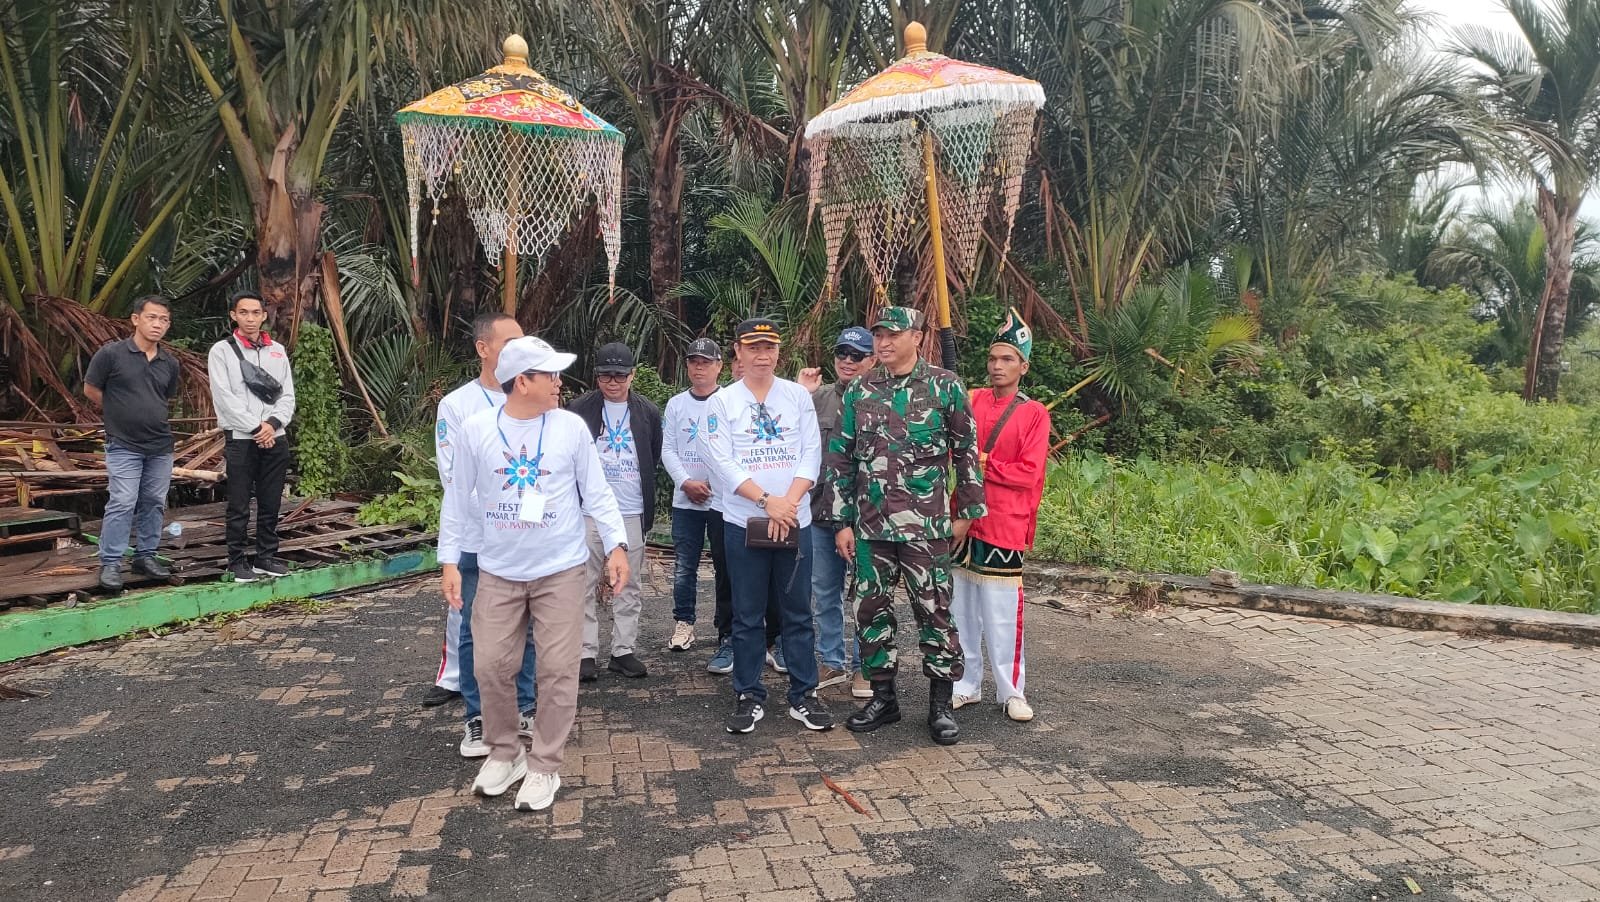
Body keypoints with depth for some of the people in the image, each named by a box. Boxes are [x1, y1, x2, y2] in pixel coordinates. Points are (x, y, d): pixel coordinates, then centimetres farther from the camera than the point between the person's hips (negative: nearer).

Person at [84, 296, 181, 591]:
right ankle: (110, 563, 1)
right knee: (122, 503, -8)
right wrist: (121, 414, 8)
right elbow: (91, 390, 2)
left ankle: (145, 556, 22)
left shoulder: (169, 363, 5)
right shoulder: (111, 354, -9)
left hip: (161, 445, 5)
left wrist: (152, 415, 13)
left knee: (153, 503, 10)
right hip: (123, 445, -5)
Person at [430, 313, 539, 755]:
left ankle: (527, 709, 26)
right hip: (477, 542, -2)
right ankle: (477, 718, 21)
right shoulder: (456, 405, -3)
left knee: (528, 629, 11)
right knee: (474, 632, 8)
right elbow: (452, 473, -8)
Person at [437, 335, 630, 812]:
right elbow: (458, 500, 3)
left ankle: (545, 765, 16)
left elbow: (596, 492, 1)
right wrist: (449, 561, 2)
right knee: (491, 666, 6)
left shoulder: (571, 427, -5)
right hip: (498, 571, 1)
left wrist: (616, 545, -5)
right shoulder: (475, 429, -5)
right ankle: (504, 752, 28)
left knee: (558, 670, 1)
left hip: (561, 569, -1)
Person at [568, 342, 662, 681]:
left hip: (632, 512, 2)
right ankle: (586, 652, 8)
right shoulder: (579, 408, -2)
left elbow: (654, 459, 11)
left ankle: (623, 650, 17)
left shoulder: (648, 412, 4)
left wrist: (647, 504, 11)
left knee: (628, 585, 8)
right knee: (585, 583, 2)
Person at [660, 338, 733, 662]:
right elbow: (668, 450, 6)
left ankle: (728, 636, 9)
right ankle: (683, 622, 24)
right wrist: (687, 483, -8)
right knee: (683, 567, 6)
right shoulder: (676, 404, 9)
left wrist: (713, 484, -13)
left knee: (726, 568, 2)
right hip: (685, 500, 3)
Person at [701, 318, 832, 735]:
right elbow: (723, 463, -7)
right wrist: (768, 501, -15)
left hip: (795, 521, 1)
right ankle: (749, 697, 17)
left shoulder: (799, 396, 6)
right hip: (744, 523, -1)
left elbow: (811, 455, 0)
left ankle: (802, 697, 17)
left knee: (798, 613, 7)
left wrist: (788, 503, -13)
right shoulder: (723, 402, 1)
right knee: (748, 615, 6)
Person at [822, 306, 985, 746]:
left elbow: (966, 451, 2)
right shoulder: (858, 391, 5)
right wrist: (842, 522, 3)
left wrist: (966, 511, 2)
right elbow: (841, 458, 7)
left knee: (934, 609, 2)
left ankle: (941, 704, 14)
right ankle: (883, 697, 23)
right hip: (869, 524, 4)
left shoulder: (945, 387, -3)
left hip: (926, 523, -3)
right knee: (871, 608, 9)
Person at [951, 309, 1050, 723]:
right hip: (964, 519, 4)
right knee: (960, 608, 9)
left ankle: (1011, 691, 13)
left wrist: (983, 463, -12)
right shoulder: (970, 401, 7)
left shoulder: (1035, 414, -3)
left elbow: (1028, 473, -10)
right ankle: (966, 685, 22)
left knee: (1002, 612, 0)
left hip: (1005, 525, -4)